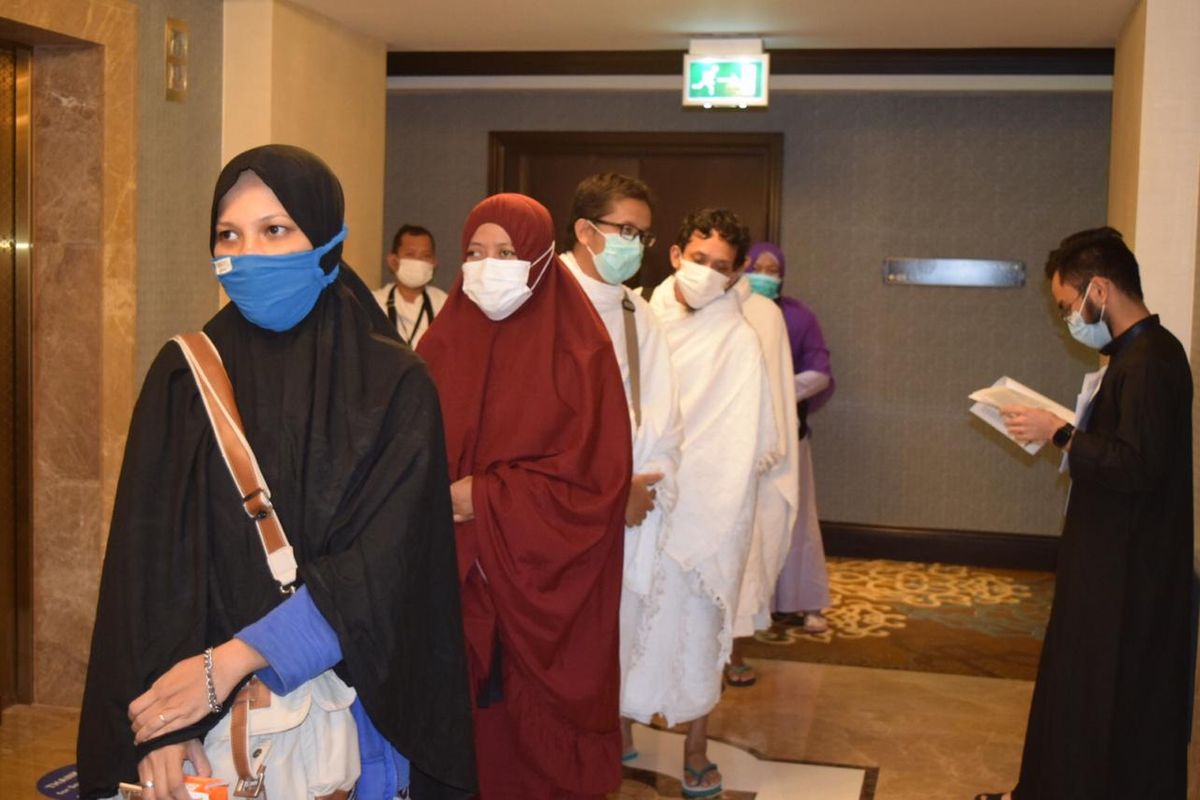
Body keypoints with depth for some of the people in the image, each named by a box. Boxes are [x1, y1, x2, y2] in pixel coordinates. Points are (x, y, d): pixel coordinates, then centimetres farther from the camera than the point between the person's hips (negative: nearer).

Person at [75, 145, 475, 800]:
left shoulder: (393, 385, -7)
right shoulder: (182, 375, -2)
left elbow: (386, 560, -15)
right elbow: (147, 551, -7)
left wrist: (232, 660, -21)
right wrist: (161, 722, -18)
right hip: (204, 719, 1)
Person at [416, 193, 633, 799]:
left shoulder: (578, 351, -6)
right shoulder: (442, 345, 6)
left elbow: (596, 473, -11)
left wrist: (486, 498, -13)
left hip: (542, 580, -3)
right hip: (452, 577, 3)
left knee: (537, 723, 5)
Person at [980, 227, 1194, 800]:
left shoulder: (1151, 360, -20)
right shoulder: (1135, 353, 11)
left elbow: (1139, 466, -27)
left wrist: (1058, 433, -19)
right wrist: (1066, 431, 4)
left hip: (1130, 568, -10)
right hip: (1109, 558, 10)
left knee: (1116, 701, 3)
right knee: (1074, 685, 19)